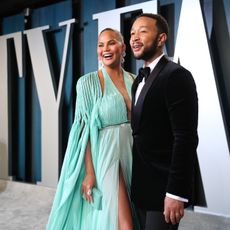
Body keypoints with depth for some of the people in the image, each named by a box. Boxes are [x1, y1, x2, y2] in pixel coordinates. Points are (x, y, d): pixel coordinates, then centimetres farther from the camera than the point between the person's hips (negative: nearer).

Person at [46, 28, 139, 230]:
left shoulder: (135, 80, 8)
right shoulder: (88, 82, -6)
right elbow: (85, 129, -9)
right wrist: (89, 172, -15)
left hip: (134, 154, 5)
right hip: (107, 155, -5)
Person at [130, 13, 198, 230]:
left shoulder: (176, 75, -14)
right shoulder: (139, 80, 13)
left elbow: (186, 138, -20)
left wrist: (176, 192, -22)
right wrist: (134, 183, 13)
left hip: (163, 186, -8)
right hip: (141, 186, 8)